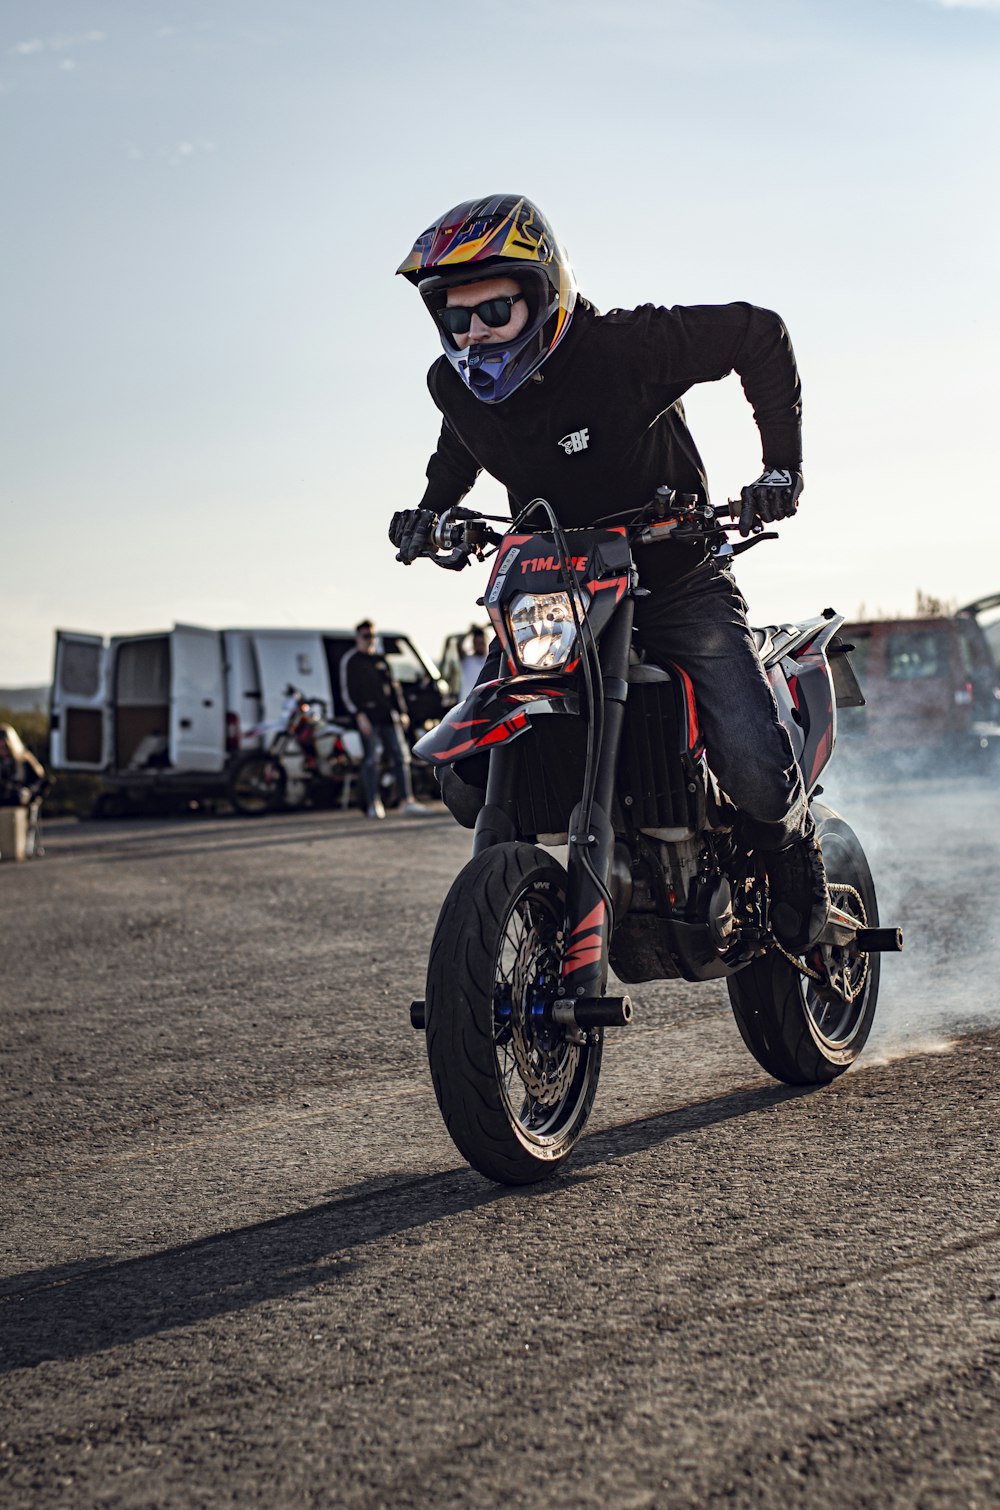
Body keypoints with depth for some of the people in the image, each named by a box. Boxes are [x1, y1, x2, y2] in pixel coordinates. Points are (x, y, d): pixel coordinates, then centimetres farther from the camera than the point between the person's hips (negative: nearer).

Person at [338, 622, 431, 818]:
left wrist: (402, 712, 16)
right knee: (370, 760, -4)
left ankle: (406, 801, -2)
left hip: (389, 717, 5)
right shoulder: (350, 661, 3)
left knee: (401, 756, -2)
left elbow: (394, 687, 23)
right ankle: (373, 804, 0)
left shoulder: (381, 659, 20)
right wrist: (360, 715, -13)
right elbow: (347, 691, -3)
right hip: (368, 718, -5)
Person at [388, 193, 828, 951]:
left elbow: (759, 334, -9)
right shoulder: (456, 384, -6)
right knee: (468, 785, -10)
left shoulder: (625, 346, -22)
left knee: (759, 773, -22)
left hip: (677, 584, -4)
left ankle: (792, 849, 17)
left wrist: (783, 464, -13)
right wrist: (432, 507, 10)